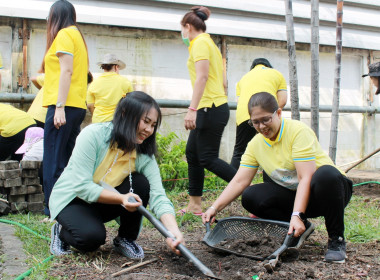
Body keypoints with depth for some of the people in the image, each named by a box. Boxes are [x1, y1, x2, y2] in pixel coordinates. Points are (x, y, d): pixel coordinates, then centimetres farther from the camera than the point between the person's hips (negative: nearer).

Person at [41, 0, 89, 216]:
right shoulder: (77, 35, 21)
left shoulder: (63, 34, -4)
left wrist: (59, 107, -18)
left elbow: (66, 71, -14)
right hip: (78, 106, 9)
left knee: (53, 163, -7)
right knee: (66, 161, 12)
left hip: (64, 106, -9)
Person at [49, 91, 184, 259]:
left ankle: (126, 239, -2)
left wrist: (173, 231, -41)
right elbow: (82, 186, -30)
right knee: (92, 237, -33)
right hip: (72, 199, -4)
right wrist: (121, 198, -42)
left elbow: (158, 196, -23)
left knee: (141, 183, -23)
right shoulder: (93, 135, -26)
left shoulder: (145, 155, -13)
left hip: (104, 203, 4)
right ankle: (62, 231, 3)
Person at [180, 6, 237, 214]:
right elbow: (223, 82, 21)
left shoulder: (200, 42, -7)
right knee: (192, 153, 11)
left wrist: (192, 109, -25)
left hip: (210, 108, -10)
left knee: (208, 159, -10)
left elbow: (202, 77, -20)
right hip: (216, 105, 10)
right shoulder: (210, 43, 22)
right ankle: (195, 205, 15)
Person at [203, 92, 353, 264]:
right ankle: (302, 228, -1)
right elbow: (239, 182, -5)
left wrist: (296, 216, -37)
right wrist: (215, 208, -18)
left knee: (326, 174, -39)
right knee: (250, 196, -18)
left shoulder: (298, 131, -19)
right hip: (291, 195, 5)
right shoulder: (255, 144, -1)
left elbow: (306, 178, -27)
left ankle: (336, 238, -18)